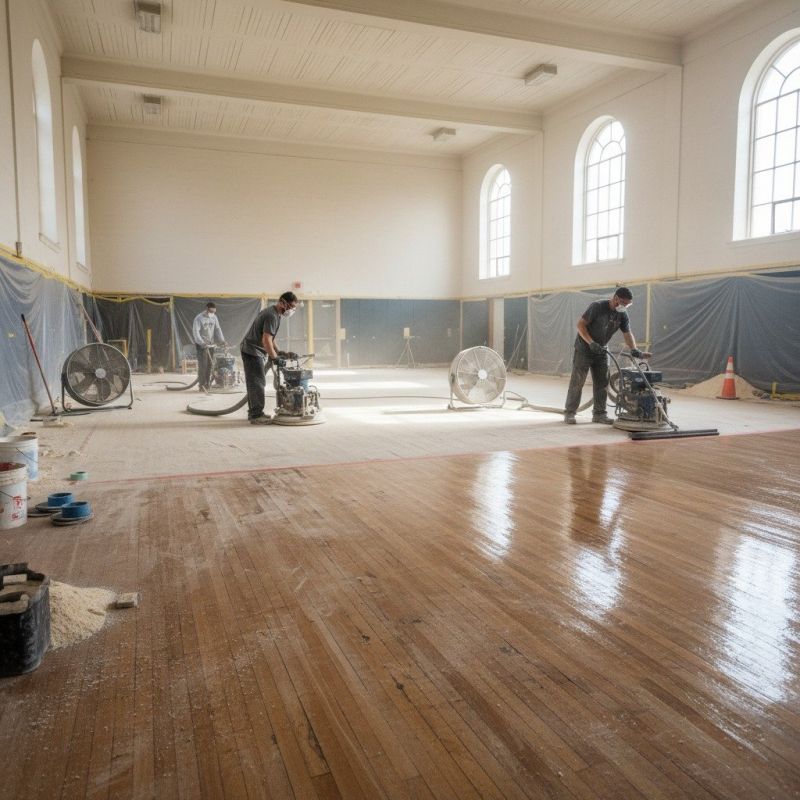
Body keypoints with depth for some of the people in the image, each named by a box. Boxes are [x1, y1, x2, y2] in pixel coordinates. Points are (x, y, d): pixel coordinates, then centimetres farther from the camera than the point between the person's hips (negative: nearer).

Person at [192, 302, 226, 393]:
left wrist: (222, 340, -6)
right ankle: (202, 385, -5)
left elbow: (218, 329, 9)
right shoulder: (199, 318, -11)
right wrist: (201, 342, -30)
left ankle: (207, 384, 13)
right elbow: (195, 331, -18)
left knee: (210, 364, 4)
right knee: (202, 364, -9)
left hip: (211, 344, 5)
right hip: (201, 345, -5)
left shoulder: (214, 317, 7)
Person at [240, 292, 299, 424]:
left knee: (255, 383, 14)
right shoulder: (272, 316, -20)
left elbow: (270, 339, 19)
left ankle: (254, 412, 22)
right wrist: (276, 358, -21)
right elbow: (266, 341, -26)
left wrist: (279, 353, 12)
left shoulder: (275, 314, 13)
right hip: (252, 351, -11)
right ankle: (256, 416, -10)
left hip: (256, 352, 11)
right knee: (257, 383, -11)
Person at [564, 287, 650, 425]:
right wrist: (591, 343, -28)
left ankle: (599, 413, 13)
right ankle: (569, 413, 1)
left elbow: (627, 334, -6)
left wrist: (635, 350, -23)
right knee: (577, 382, -5)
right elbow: (580, 324, -19)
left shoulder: (622, 315, -1)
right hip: (584, 350, -6)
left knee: (602, 383, 5)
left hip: (601, 351, 6)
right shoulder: (597, 307, -19)